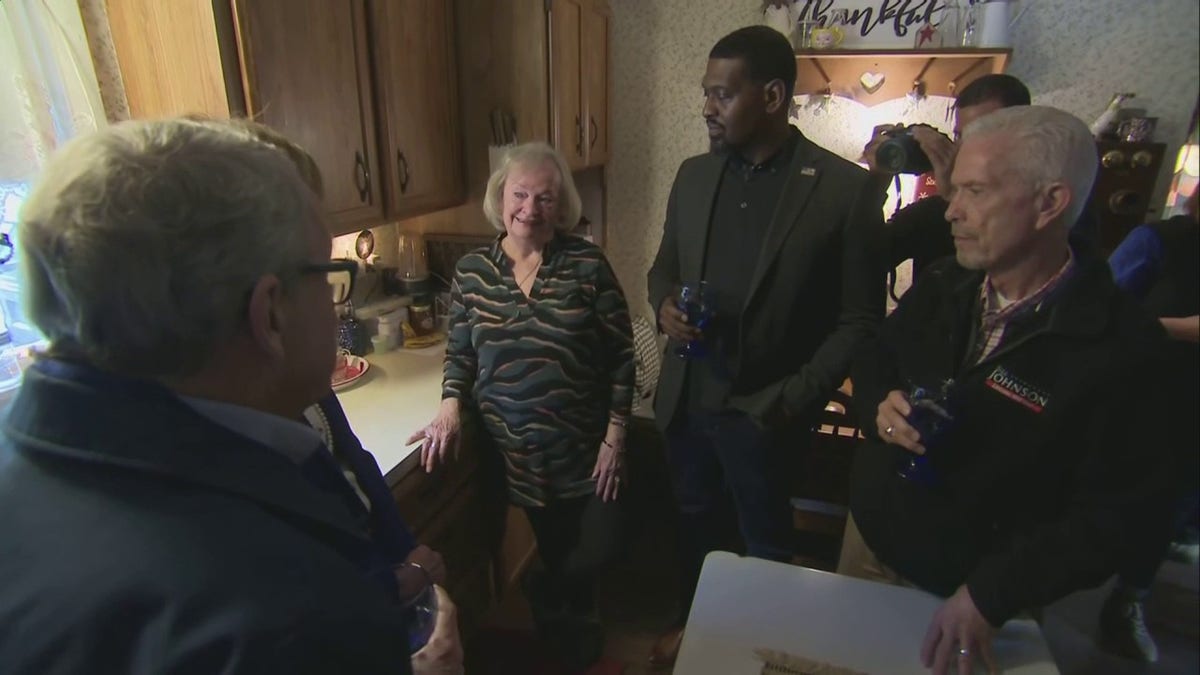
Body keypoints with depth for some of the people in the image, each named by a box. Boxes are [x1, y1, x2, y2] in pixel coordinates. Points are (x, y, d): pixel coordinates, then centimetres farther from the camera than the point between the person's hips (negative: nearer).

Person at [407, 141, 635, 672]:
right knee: (546, 550, 18)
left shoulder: (587, 263, -10)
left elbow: (621, 356, -7)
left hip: (583, 448, -1)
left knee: (599, 547, 7)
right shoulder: (471, 270, -3)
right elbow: (460, 354, 6)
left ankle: (568, 613, 42)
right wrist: (451, 406, -11)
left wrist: (615, 436, -10)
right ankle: (560, 614, 51)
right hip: (512, 452, 2)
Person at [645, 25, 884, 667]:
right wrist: (664, 306, -10)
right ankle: (691, 622, 51)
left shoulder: (844, 187, -13)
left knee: (764, 542, 19)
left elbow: (861, 318, -10)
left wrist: (794, 401, -17)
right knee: (695, 520, 25)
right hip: (686, 398, 5)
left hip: (763, 412, -4)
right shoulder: (693, 174, 2)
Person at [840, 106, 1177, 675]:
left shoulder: (1118, 343, -22)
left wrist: (990, 597, -26)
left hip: (980, 592, -4)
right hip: (871, 536, 5)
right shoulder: (943, 285, -6)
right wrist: (880, 404, -15)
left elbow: (1119, 511, -21)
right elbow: (873, 360, 8)